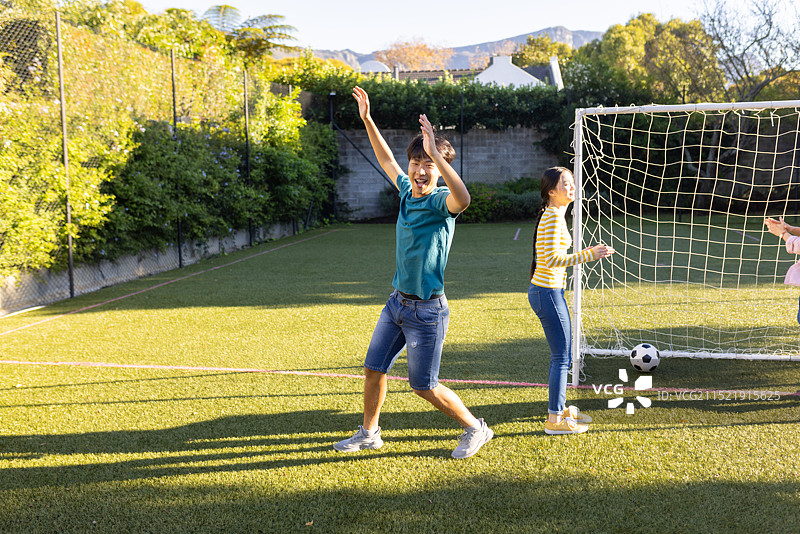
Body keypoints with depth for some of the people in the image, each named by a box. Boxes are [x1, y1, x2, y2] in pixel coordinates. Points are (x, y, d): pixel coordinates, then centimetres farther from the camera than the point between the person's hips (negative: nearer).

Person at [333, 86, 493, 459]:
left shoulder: (441, 203, -18)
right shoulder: (407, 191, 3)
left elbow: (462, 199, -44)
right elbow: (386, 160, 20)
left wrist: (436, 154, -48)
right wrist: (367, 119, 18)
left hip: (426, 310, -7)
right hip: (397, 302, 7)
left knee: (424, 387, 2)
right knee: (373, 368, 13)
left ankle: (476, 429, 21)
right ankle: (369, 433, 32)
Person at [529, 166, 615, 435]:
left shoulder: (553, 215, 15)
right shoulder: (553, 216, -16)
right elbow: (552, 259, -23)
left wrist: (589, 252, 20)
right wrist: (589, 255, -23)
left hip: (549, 290, 10)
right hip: (547, 293, -10)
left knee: (563, 356, 17)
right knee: (561, 357, -4)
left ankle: (560, 409, 28)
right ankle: (555, 420, 3)